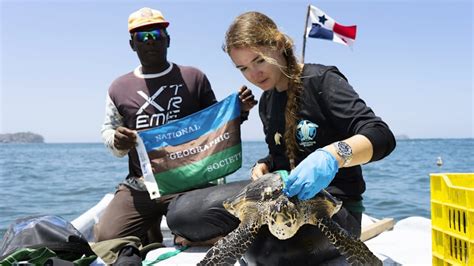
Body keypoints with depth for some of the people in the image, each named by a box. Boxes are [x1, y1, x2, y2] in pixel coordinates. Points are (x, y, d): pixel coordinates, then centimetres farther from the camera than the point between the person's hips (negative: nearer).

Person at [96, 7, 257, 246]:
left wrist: (240, 111, -7)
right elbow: (108, 131, 20)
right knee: (107, 241, -13)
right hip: (139, 187, 3)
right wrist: (117, 142, -4)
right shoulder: (119, 88, 9)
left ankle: (186, 237, 8)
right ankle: (150, 233, 21)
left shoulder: (193, 78, 5)